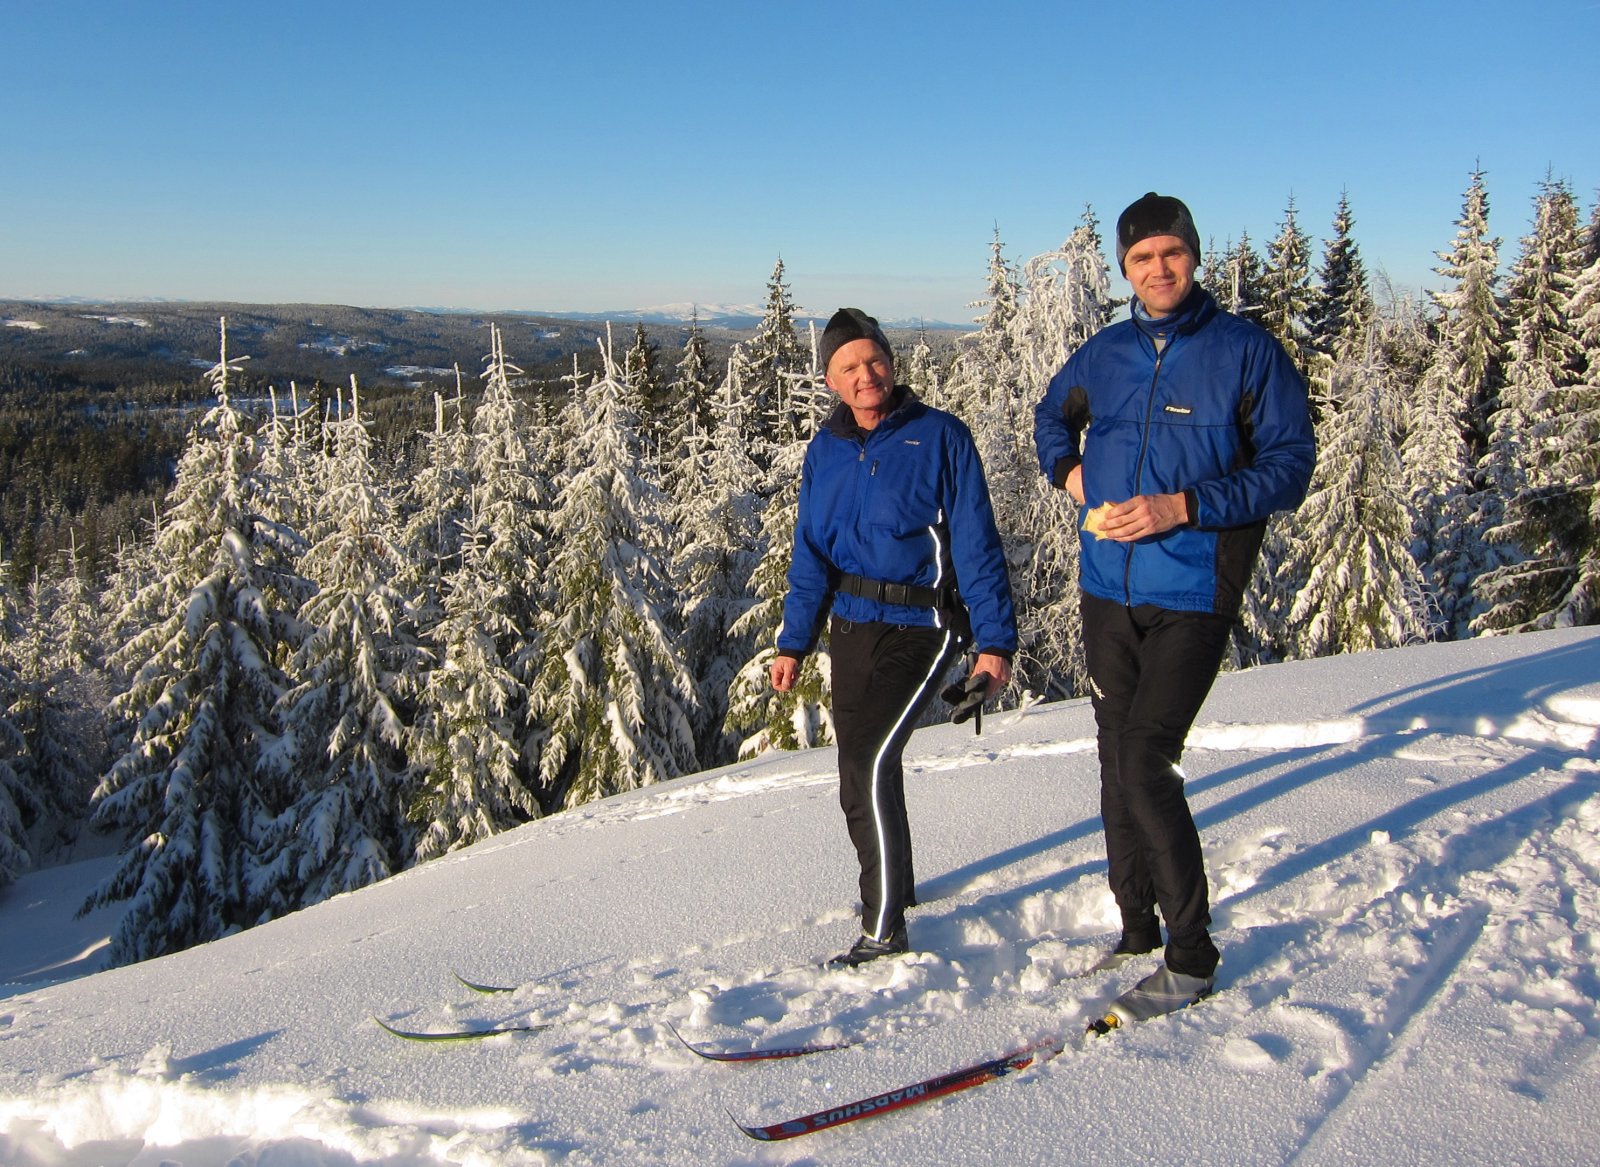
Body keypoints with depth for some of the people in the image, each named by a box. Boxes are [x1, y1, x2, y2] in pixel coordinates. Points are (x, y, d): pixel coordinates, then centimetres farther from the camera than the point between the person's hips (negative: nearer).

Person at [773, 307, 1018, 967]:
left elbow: (977, 544, -9)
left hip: (921, 626, -6)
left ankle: (884, 930, -5)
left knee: (870, 763, -17)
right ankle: (890, 887, 35)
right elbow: (811, 555, 12)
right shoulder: (824, 451, 7)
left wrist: (995, 640, -13)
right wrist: (794, 642, 7)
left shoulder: (940, 437, -8)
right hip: (851, 627, 6)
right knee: (859, 771, 11)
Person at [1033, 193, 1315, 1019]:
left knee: (1146, 764, -13)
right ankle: (1137, 931, 27)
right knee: (1117, 765, 11)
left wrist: (1184, 506, -18)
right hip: (1107, 589, 5)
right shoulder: (1103, 354, 10)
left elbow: (1288, 467, -8)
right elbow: (1052, 415, 29)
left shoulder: (1248, 352, -4)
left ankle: (1192, 956, 4)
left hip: (1193, 594, -5)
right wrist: (1067, 471, 9)